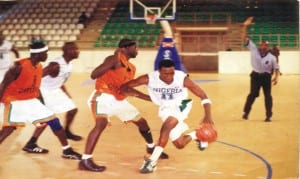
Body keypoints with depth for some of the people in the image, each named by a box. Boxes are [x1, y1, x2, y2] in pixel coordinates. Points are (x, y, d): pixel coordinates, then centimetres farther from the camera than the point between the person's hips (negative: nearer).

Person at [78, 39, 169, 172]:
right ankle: (85, 161, -30)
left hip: (119, 100, 9)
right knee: (101, 123, -31)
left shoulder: (132, 68, 11)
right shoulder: (115, 59, -15)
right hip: (103, 97, -9)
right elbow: (93, 75, -24)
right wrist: (112, 62, -30)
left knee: (142, 121, 17)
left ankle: (151, 148, 42)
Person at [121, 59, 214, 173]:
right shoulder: (149, 78, -28)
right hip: (165, 108, 3)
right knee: (179, 145, 11)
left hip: (180, 106, -3)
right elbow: (124, 88, -21)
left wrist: (207, 116, -36)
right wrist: (149, 98, -25)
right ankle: (196, 136, 45)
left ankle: (152, 161, -27)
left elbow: (204, 96, -21)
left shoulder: (183, 79, -29)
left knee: (167, 126, -34)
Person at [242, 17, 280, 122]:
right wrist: (245, 26, -20)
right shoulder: (254, 50, -7)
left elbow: (276, 68, 4)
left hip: (266, 77, 1)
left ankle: (268, 115, 12)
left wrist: (276, 77, -12)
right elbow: (245, 39, -12)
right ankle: (246, 112, 17)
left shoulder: (271, 57, -6)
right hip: (256, 75, 0)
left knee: (268, 96, 5)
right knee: (253, 94, 4)